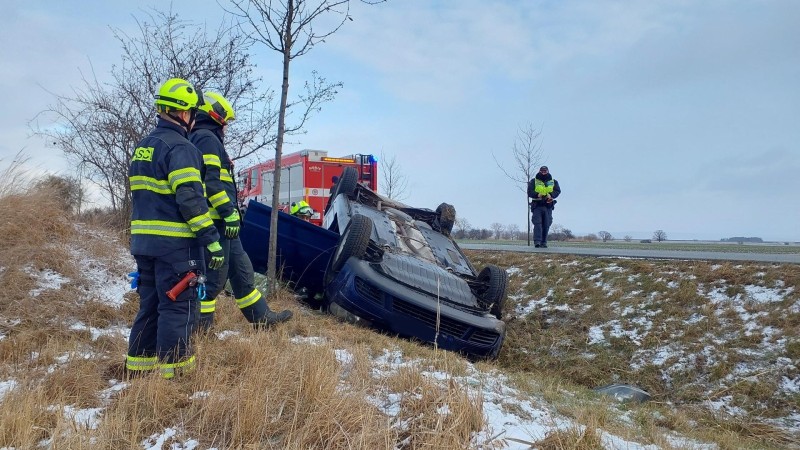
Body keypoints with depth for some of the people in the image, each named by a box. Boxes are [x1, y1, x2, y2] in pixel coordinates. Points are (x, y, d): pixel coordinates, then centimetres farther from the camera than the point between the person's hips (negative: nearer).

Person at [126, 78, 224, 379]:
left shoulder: (142, 147, 17)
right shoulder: (180, 148, -12)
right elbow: (190, 199, -21)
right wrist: (211, 239, -20)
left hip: (143, 240, 9)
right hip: (175, 243, -9)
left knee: (150, 303, 17)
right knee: (178, 304, -1)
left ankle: (138, 361, 23)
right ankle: (173, 367, 3)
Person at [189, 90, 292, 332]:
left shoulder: (196, 139, 22)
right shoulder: (208, 138, -10)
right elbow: (210, 181, -21)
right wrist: (230, 213, -21)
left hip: (219, 221, 11)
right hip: (217, 221, -11)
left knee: (241, 268, 15)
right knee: (215, 275, -4)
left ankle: (261, 315, 23)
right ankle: (199, 328, 4)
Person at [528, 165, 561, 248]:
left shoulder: (553, 181, 12)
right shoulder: (533, 181, 5)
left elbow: (557, 191, 1)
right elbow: (529, 192, -3)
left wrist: (551, 195, -19)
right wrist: (537, 195, -22)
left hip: (548, 206, 3)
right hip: (537, 206, -3)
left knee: (546, 225, 4)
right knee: (537, 223, -13)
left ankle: (543, 243, 12)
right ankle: (537, 242, -17)